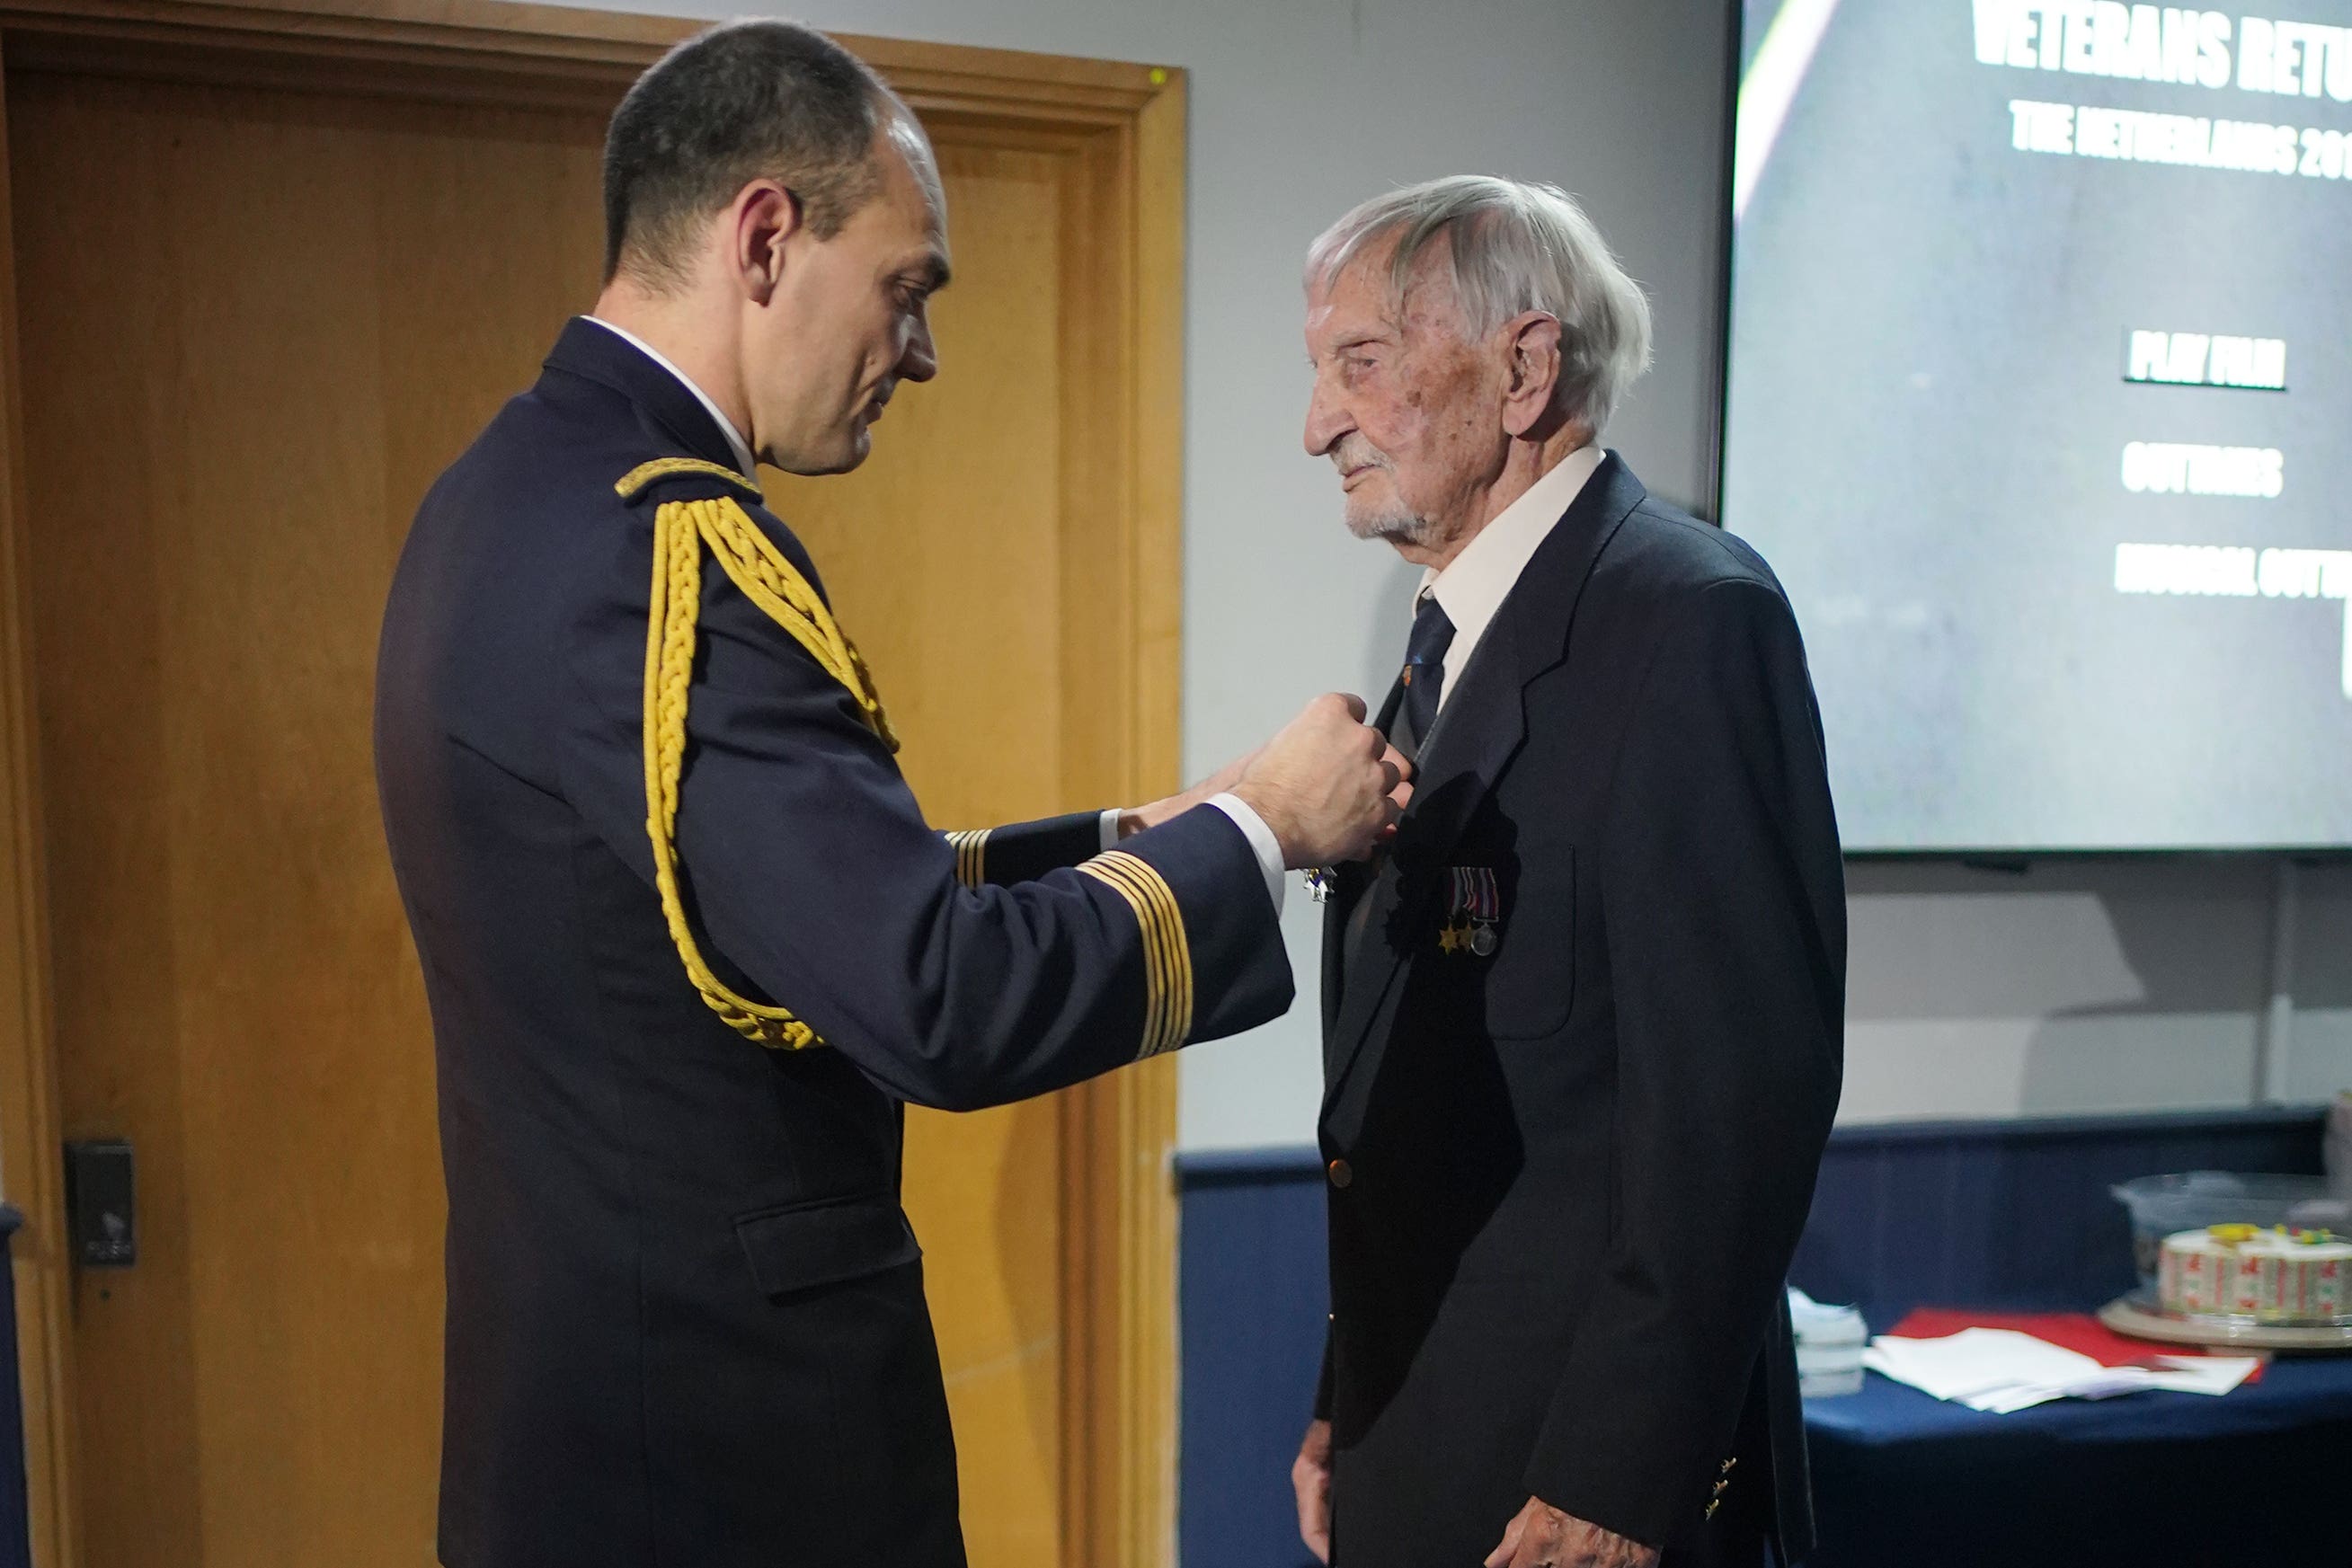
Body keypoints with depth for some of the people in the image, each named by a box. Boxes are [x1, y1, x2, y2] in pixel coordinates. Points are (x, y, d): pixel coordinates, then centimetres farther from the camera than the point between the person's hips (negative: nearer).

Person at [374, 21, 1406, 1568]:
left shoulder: (525, 490, 7)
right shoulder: (659, 543, -24)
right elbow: (948, 1004, -28)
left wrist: (1129, 840, 5)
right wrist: (1257, 825, -15)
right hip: (725, 1433, -9)